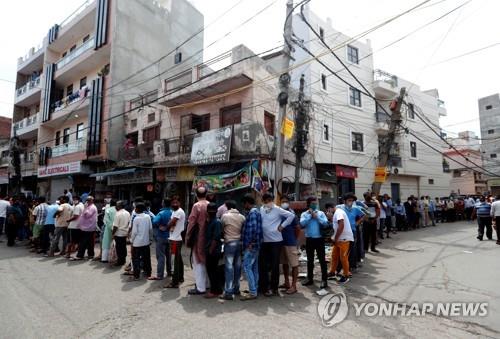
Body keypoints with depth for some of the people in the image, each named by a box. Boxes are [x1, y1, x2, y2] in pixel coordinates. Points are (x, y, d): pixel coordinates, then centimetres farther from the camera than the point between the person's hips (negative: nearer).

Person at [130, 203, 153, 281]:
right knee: (146, 258, 14)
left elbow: (134, 232, -13)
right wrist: (150, 238, 13)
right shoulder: (148, 217, -2)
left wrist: (131, 240, 1)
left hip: (137, 242, -5)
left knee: (136, 259, 6)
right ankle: (148, 273, 23)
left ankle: (136, 276, 9)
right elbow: (151, 229, 2)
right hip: (146, 242, 5)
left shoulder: (136, 219, -14)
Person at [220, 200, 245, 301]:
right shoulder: (242, 217, 5)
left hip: (230, 243, -4)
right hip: (240, 242, 5)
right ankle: (236, 288, 23)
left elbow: (221, 229, 3)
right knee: (237, 266, 12)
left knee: (229, 267, -3)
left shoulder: (225, 216, -6)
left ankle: (228, 292, -2)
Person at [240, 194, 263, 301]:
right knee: (254, 267, 14)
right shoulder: (256, 211, 15)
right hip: (255, 245, 10)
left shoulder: (252, 213, -15)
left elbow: (253, 228, -27)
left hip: (251, 246, -10)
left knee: (247, 267, -7)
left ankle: (252, 292, -3)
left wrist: (251, 243, -20)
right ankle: (254, 290, 22)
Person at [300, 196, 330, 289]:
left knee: (322, 260, 2)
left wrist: (317, 217, -13)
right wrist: (310, 215, -12)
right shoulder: (304, 214, 2)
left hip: (319, 239, -2)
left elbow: (326, 224, -11)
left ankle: (324, 280, 12)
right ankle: (310, 279, 27)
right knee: (310, 260, 14)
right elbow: (302, 224, -15)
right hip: (309, 240, 2)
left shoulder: (321, 213, 0)